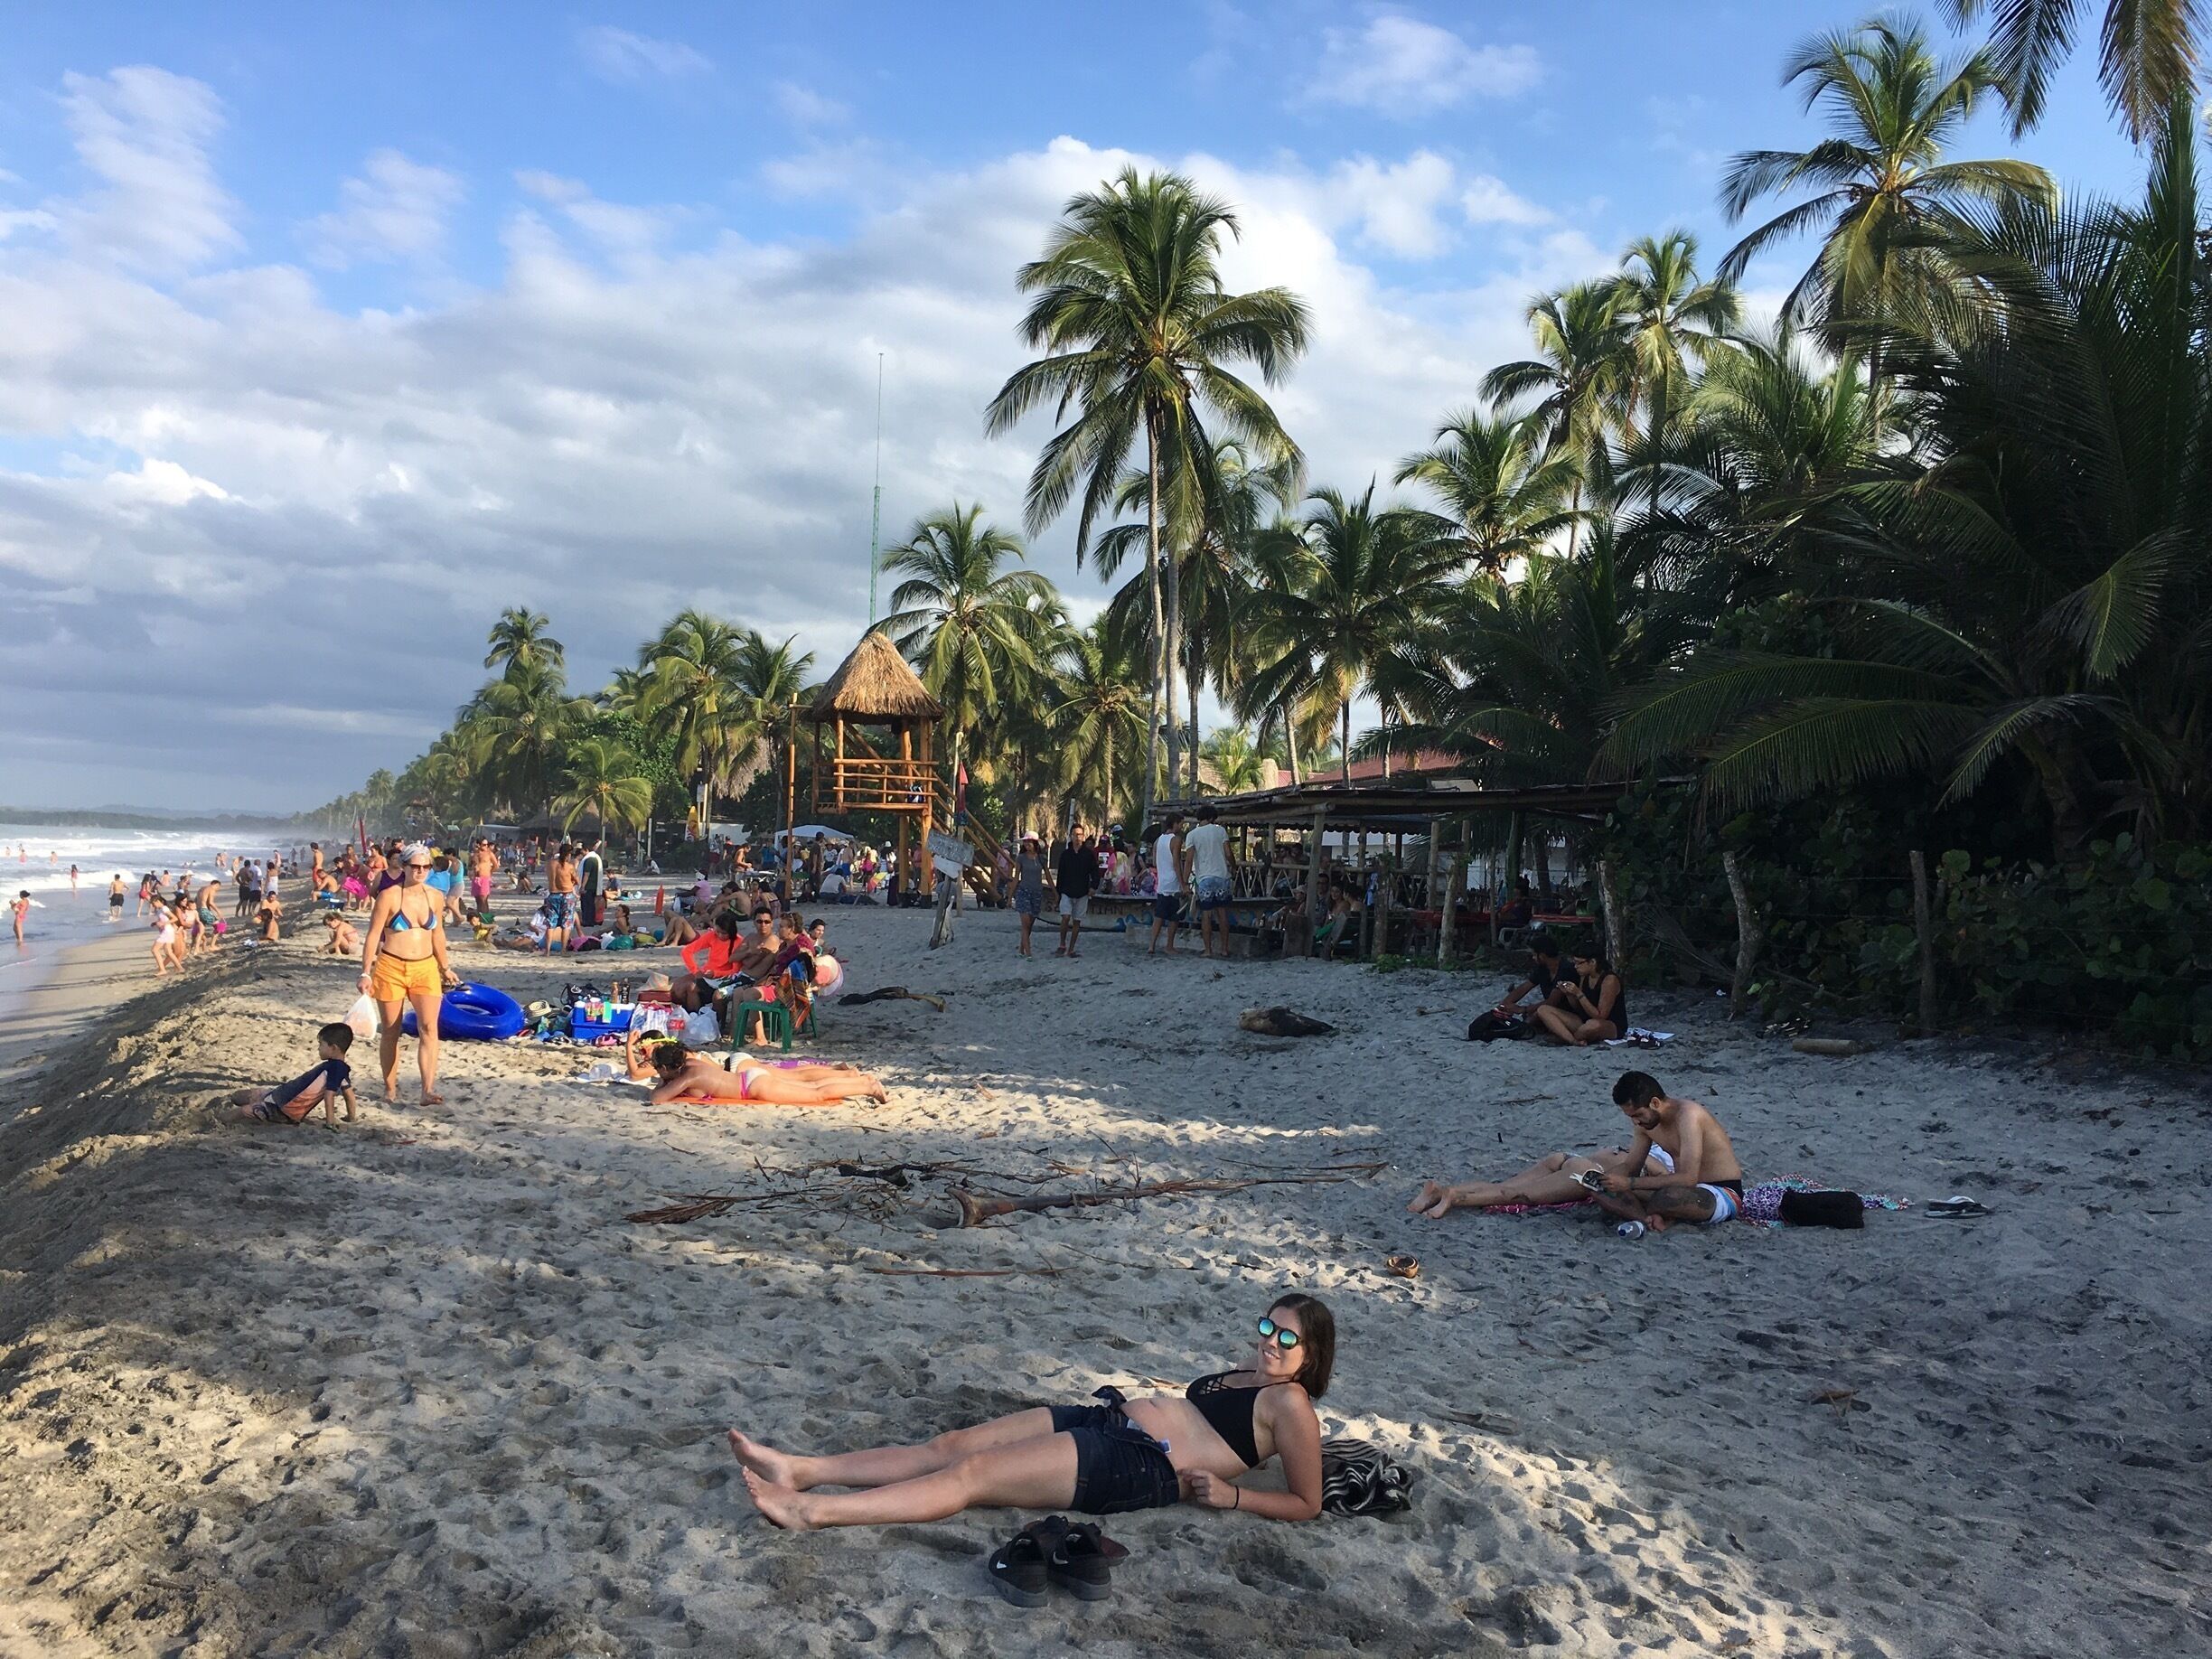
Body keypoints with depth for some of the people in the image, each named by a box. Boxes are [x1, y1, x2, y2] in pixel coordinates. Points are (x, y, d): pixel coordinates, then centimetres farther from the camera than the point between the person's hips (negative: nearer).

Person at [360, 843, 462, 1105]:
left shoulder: (433, 896, 6)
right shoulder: (389, 896, -7)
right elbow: (373, 935, -7)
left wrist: (445, 967, 21)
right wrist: (366, 972, -11)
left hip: (425, 968, 3)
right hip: (391, 969, -3)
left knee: (429, 1027, -12)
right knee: (391, 1031, 8)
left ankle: (428, 1090, -16)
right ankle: (390, 1088, 22)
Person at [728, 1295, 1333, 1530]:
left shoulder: (1290, 1403, -3)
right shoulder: (1253, 1369, 21)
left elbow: (1306, 1505, -5)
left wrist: (1230, 1494, -12)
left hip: (1136, 1467, -8)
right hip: (1107, 1421, 9)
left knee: (970, 1473, -18)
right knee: (949, 1446, -4)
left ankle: (812, 1511, -20)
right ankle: (800, 1471, -6)